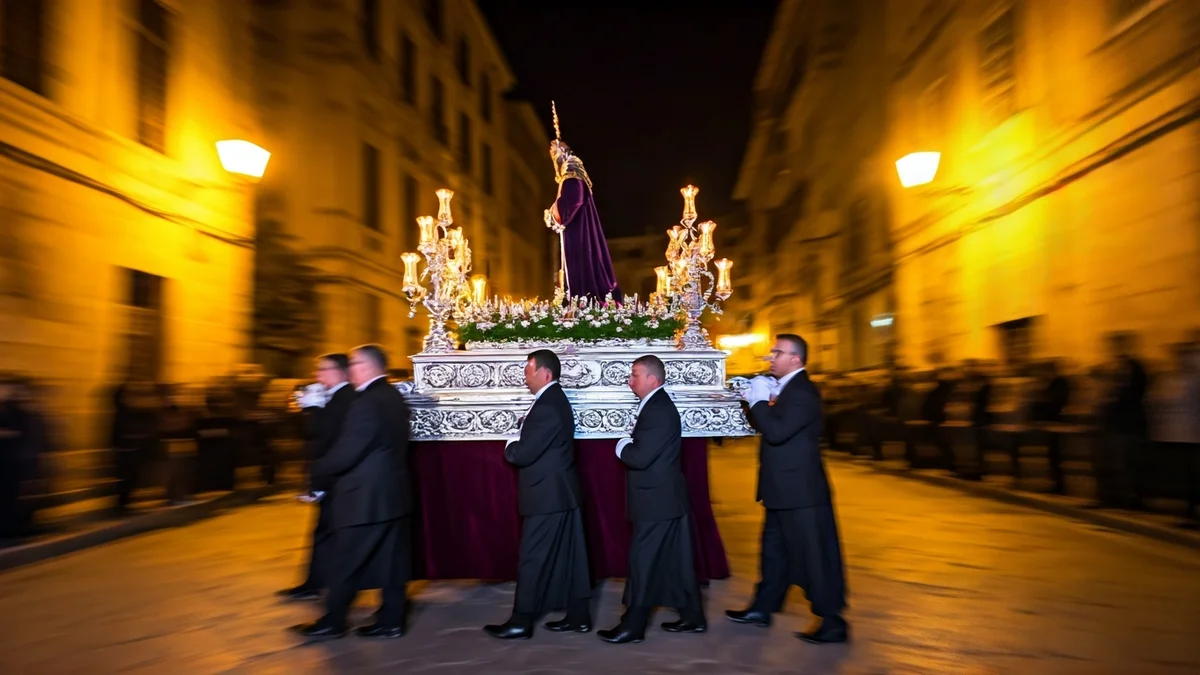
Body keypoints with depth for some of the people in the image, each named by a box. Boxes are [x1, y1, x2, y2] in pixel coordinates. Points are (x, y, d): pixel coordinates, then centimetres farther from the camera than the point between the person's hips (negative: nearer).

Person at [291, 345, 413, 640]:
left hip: (365, 497, -9)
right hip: (394, 492, 9)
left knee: (347, 564, 6)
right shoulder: (395, 397, 8)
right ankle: (391, 621, 19)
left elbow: (346, 452, -21)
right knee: (392, 560, 11)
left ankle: (333, 622, 19)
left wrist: (319, 472, -3)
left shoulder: (366, 403, -21)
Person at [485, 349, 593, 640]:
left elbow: (524, 454, -23)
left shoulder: (547, 407, -22)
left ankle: (521, 622, 12)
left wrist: (509, 446, -3)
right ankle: (578, 616, 22)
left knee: (532, 560, 1)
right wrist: (523, 430, -2)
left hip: (548, 496, -10)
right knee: (568, 558, 14)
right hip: (561, 493, 10)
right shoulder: (554, 399, 11)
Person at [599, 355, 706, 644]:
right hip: (664, 498, 10)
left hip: (656, 500, -10)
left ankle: (632, 626, 10)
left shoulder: (657, 410, -21)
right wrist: (628, 445, -2)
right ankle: (693, 617, 25)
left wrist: (621, 447, -8)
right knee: (676, 561, 16)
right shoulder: (658, 405, 12)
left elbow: (640, 457, -26)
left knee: (642, 562, 0)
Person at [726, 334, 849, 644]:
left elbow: (776, 432, -29)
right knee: (775, 550, 18)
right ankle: (762, 609, 30)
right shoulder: (788, 388, 13)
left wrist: (759, 400, -19)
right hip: (785, 491, 10)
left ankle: (832, 622, 12)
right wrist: (758, 401, -2)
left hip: (801, 492, -10)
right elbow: (767, 426, 14)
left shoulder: (802, 392, -19)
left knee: (815, 557, 0)